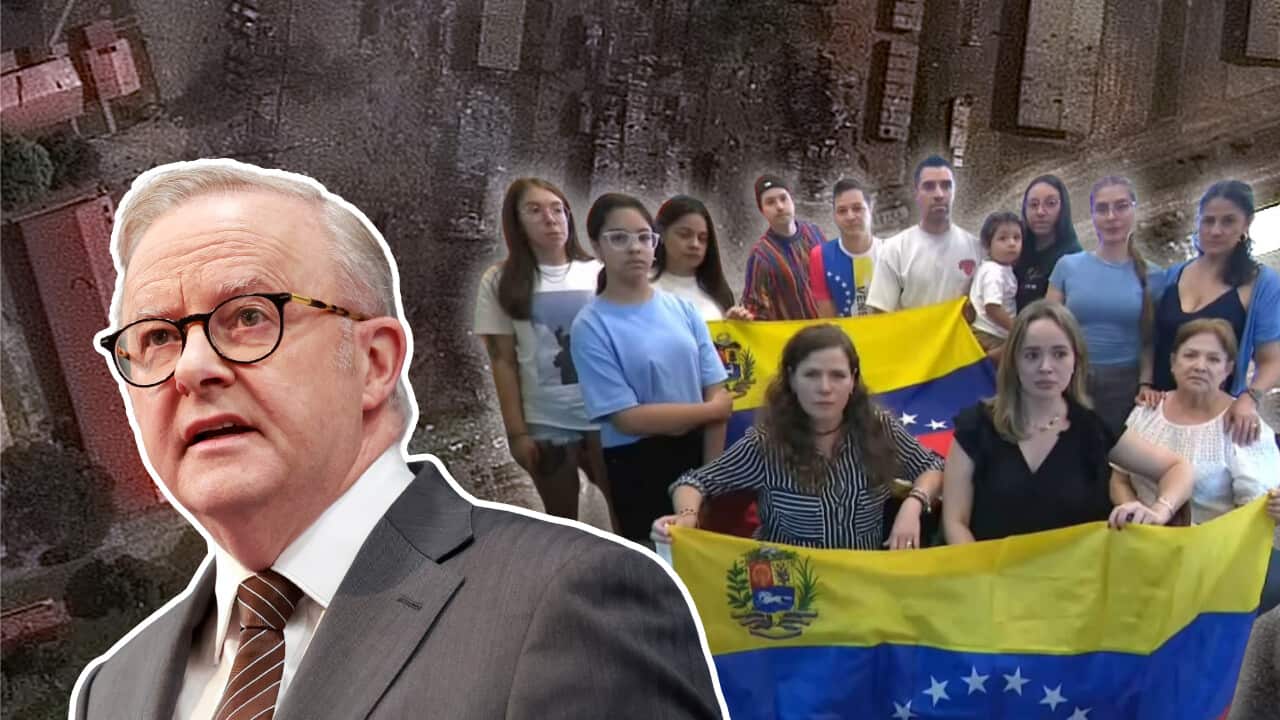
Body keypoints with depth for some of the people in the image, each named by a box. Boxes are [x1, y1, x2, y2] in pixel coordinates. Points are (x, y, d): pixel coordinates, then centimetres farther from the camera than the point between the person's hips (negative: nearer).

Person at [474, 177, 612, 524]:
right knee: (563, 523, 11)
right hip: (545, 424, 0)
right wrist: (517, 431, -5)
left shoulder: (599, 274, 3)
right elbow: (503, 361, -1)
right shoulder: (500, 281, 1)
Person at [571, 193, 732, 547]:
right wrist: (712, 410, -9)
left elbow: (718, 393, -1)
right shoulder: (591, 327, -11)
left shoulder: (683, 308, 1)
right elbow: (627, 418, -16)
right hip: (639, 467, -3)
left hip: (699, 452, 4)